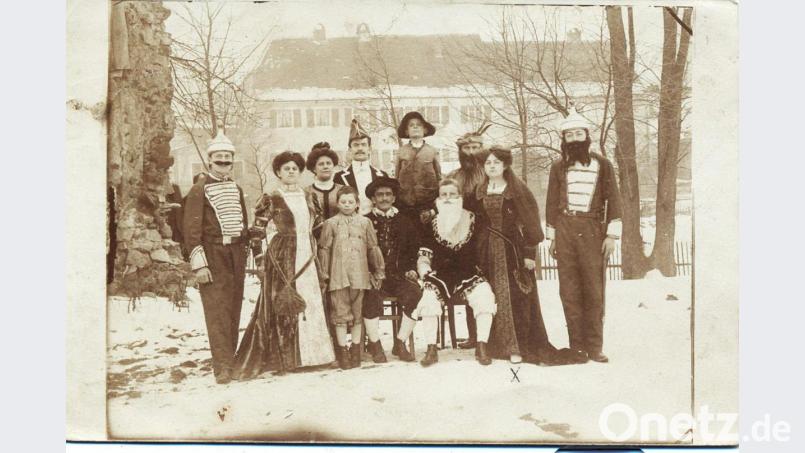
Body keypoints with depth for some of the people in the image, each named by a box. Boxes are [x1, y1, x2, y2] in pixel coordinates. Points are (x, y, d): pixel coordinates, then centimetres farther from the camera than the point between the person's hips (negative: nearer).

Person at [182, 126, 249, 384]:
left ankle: (230, 359, 17)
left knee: (234, 308, 7)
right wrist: (198, 264, -15)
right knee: (217, 309, -9)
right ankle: (222, 366, -10)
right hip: (213, 255, -6)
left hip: (236, 254, 6)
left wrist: (247, 253, 17)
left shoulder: (236, 189, 16)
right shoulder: (199, 190, -4)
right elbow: (191, 229, -9)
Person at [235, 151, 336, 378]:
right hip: (282, 257, -5)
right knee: (282, 305, -4)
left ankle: (310, 354, 14)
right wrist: (260, 260, -8)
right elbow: (256, 231, -5)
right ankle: (284, 358, 2)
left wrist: (315, 252, 13)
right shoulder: (271, 200, -3)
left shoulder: (309, 198, 12)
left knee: (313, 304, 5)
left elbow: (318, 226, 19)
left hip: (308, 257, 5)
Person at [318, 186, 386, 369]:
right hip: (338, 276, -1)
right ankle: (343, 350, 9)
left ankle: (355, 349, 15)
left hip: (360, 275, 1)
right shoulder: (331, 223, 5)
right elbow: (324, 249, 6)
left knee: (358, 313, 5)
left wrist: (378, 272, 11)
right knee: (340, 313, 1)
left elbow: (373, 249, 12)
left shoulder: (364, 222, 8)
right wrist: (324, 275, 2)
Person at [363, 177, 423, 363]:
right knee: (371, 295, -34)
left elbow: (413, 251, 24)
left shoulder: (404, 223, 20)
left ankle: (400, 343, -14)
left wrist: (411, 269, 6)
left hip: (398, 276, 2)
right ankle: (375, 345, -18)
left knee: (415, 292, -28)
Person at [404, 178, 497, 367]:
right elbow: (424, 256, 7)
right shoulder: (433, 224, 8)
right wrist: (425, 273, -13)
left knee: (484, 296, -28)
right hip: (440, 276, 0)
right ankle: (432, 349, -18)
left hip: (469, 275, 0)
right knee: (429, 298, -28)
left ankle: (482, 346, -15)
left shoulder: (472, 220, 6)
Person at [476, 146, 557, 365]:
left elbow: (530, 221, -7)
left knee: (516, 296, -4)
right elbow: (478, 223, 14)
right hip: (489, 250, 4)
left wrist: (529, 252, -13)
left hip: (513, 248, -4)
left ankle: (521, 346, 2)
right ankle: (503, 345, 8)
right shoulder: (480, 192, 11)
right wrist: (478, 254, 9)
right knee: (497, 297, 3)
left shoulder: (517, 189, -3)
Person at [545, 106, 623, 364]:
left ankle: (594, 347, 3)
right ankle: (577, 347, 4)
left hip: (593, 231, -1)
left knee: (594, 291, -3)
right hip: (565, 231, 1)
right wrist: (551, 237, 12)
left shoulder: (602, 165, 7)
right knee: (570, 292, -1)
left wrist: (612, 234, -3)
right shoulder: (558, 167, 12)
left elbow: (613, 200, 5)